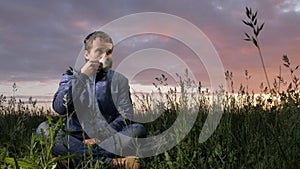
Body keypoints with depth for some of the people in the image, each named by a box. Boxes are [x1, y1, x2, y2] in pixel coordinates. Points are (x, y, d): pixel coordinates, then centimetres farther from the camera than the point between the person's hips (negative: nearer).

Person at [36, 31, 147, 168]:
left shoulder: (118, 79, 10)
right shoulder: (71, 76, 10)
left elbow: (126, 115, -3)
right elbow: (59, 108, -9)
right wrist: (81, 77, -17)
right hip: (74, 140, 0)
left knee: (139, 130, -24)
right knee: (43, 128, -25)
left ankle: (69, 158, -33)